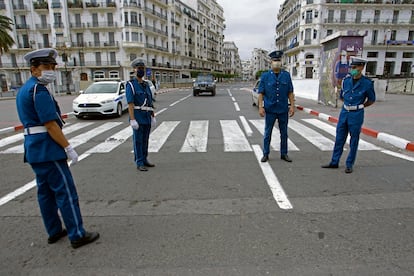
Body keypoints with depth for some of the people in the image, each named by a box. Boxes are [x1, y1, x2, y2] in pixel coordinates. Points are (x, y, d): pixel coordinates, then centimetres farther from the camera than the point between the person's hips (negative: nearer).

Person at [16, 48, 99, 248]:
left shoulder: (24, 90, 15)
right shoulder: (39, 90, -16)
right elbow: (50, 125, -21)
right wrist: (68, 148, -17)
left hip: (34, 148, 10)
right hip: (47, 149, -10)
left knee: (46, 192, 16)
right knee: (66, 192, -3)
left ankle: (54, 232, 28)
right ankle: (77, 235, 6)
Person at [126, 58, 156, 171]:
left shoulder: (146, 85, 15)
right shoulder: (131, 84, -6)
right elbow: (130, 103, -14)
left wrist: (153, 116, 13)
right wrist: (132, 120, -20)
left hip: (147, 117, 7)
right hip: (138, 116, -7)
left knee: (145, 140, 12)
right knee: (138, 140, -2)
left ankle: (144, 160, 22)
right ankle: (139, 163, 5)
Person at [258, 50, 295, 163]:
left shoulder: (286, 75, 4)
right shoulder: (265, 76, 0)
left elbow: (290, 92, 5)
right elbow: (261, 93, -2)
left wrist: (292, 106, -3)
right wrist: (260, 107, -10)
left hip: (283, 110, 2)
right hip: (270, 110, -2)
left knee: (284, 133, 10)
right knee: (267, 133, 5)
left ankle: (284, 154, 23)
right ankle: (265, 154, 17)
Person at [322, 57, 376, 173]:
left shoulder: (367, 83, -8)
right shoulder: (346, 80, 2)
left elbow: (371, 100, 6)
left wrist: (359, 106, 11)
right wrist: (348, 104, 13)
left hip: (356, 115, -4)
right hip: (344, 112, 4)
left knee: (354, 141, 5)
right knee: (339, 139, 9)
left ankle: (349, 165, 16)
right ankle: (334, 162, 18)